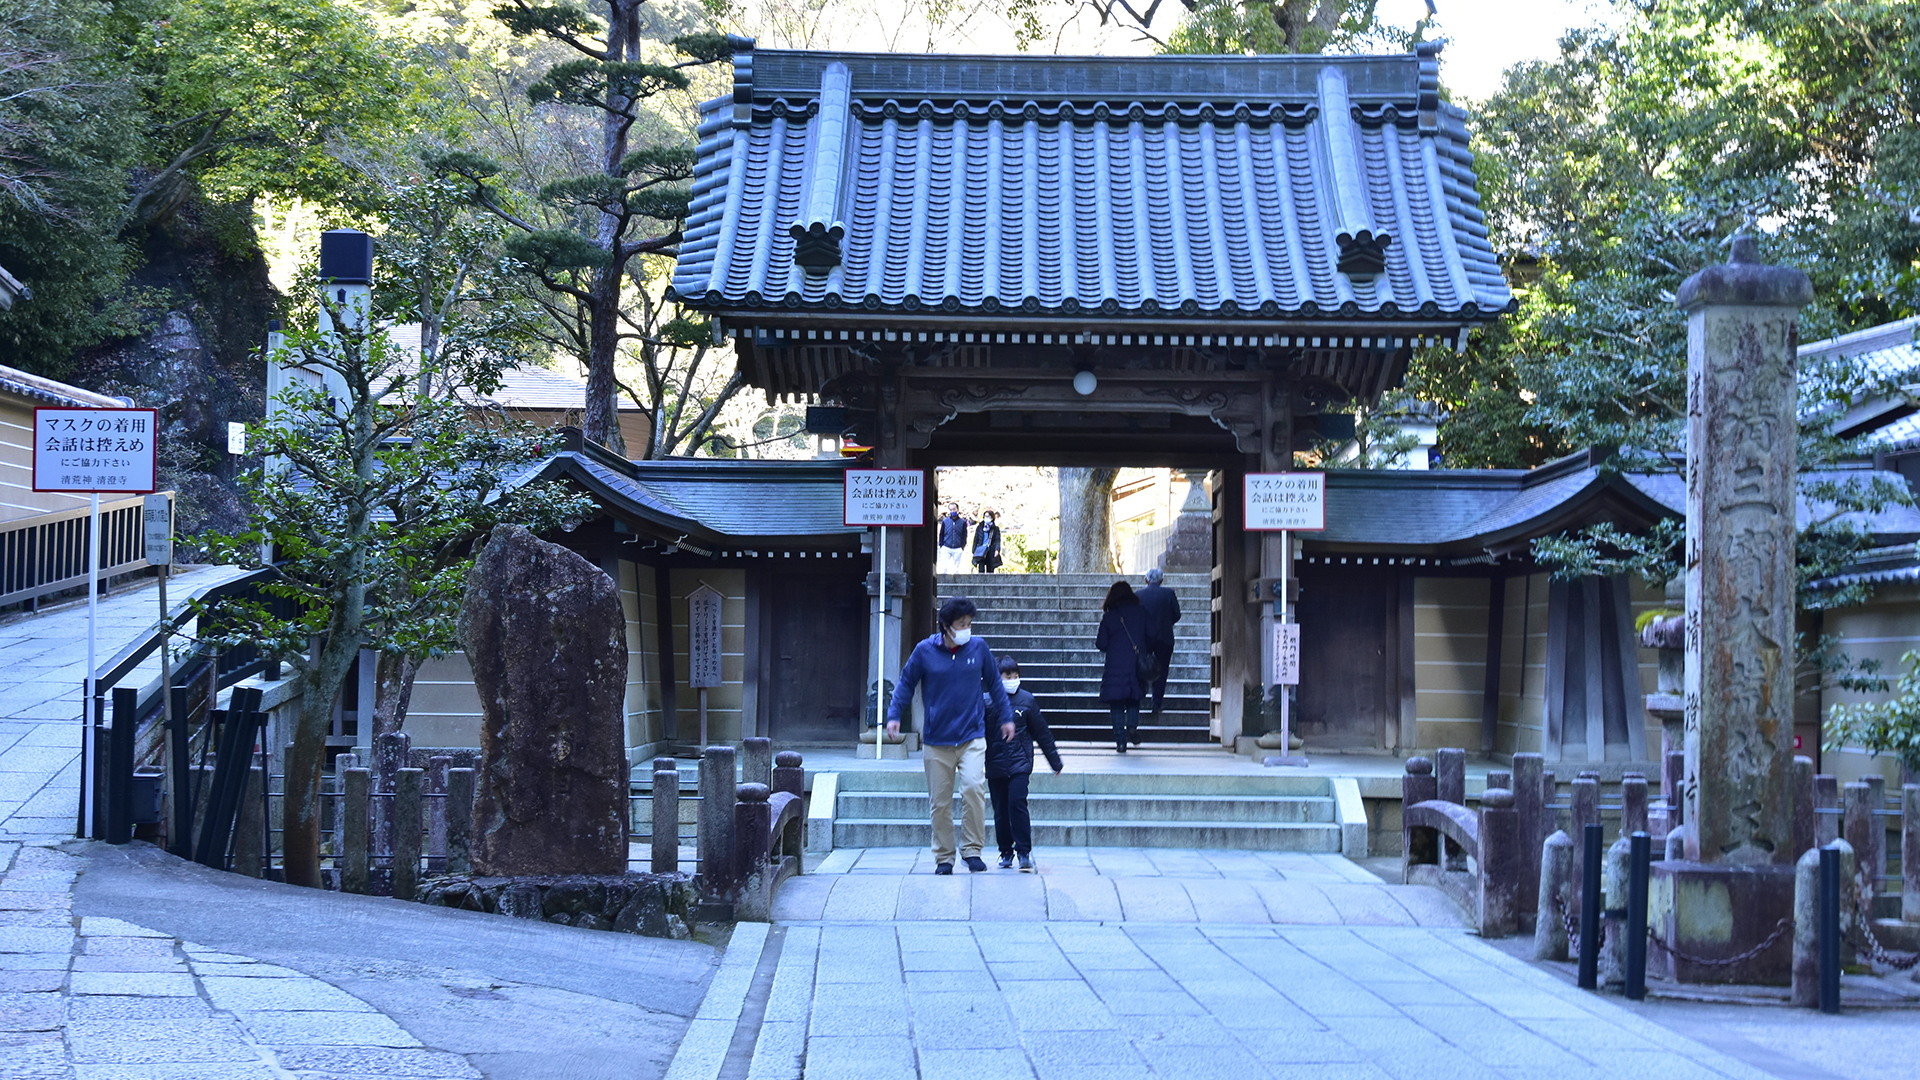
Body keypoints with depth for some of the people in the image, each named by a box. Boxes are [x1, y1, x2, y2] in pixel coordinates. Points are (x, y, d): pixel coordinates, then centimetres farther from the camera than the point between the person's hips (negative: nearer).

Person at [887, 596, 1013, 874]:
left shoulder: (979, 647, 2)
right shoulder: (925, 651, -2)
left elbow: (994, 683, 16)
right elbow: (906, 683, 10)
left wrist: (1005, 717, 20)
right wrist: (894, 715, 0)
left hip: (972, 738, 0)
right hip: (936, 741, 0)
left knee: (973, 788, -20)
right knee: (939, 802, 3)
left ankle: (972, 849, -9)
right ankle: (944, 857, 15)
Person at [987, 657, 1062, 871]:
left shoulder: (1026, 699, 3)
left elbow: (1042, 733, 10)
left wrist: (1055, 761, 15)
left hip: (1019, 763, -1)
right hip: (995, 765, 1)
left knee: (1017, 803, -16)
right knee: (1000, 810, 6)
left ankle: (1024, 852, -11)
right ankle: (1006, 851, 20)